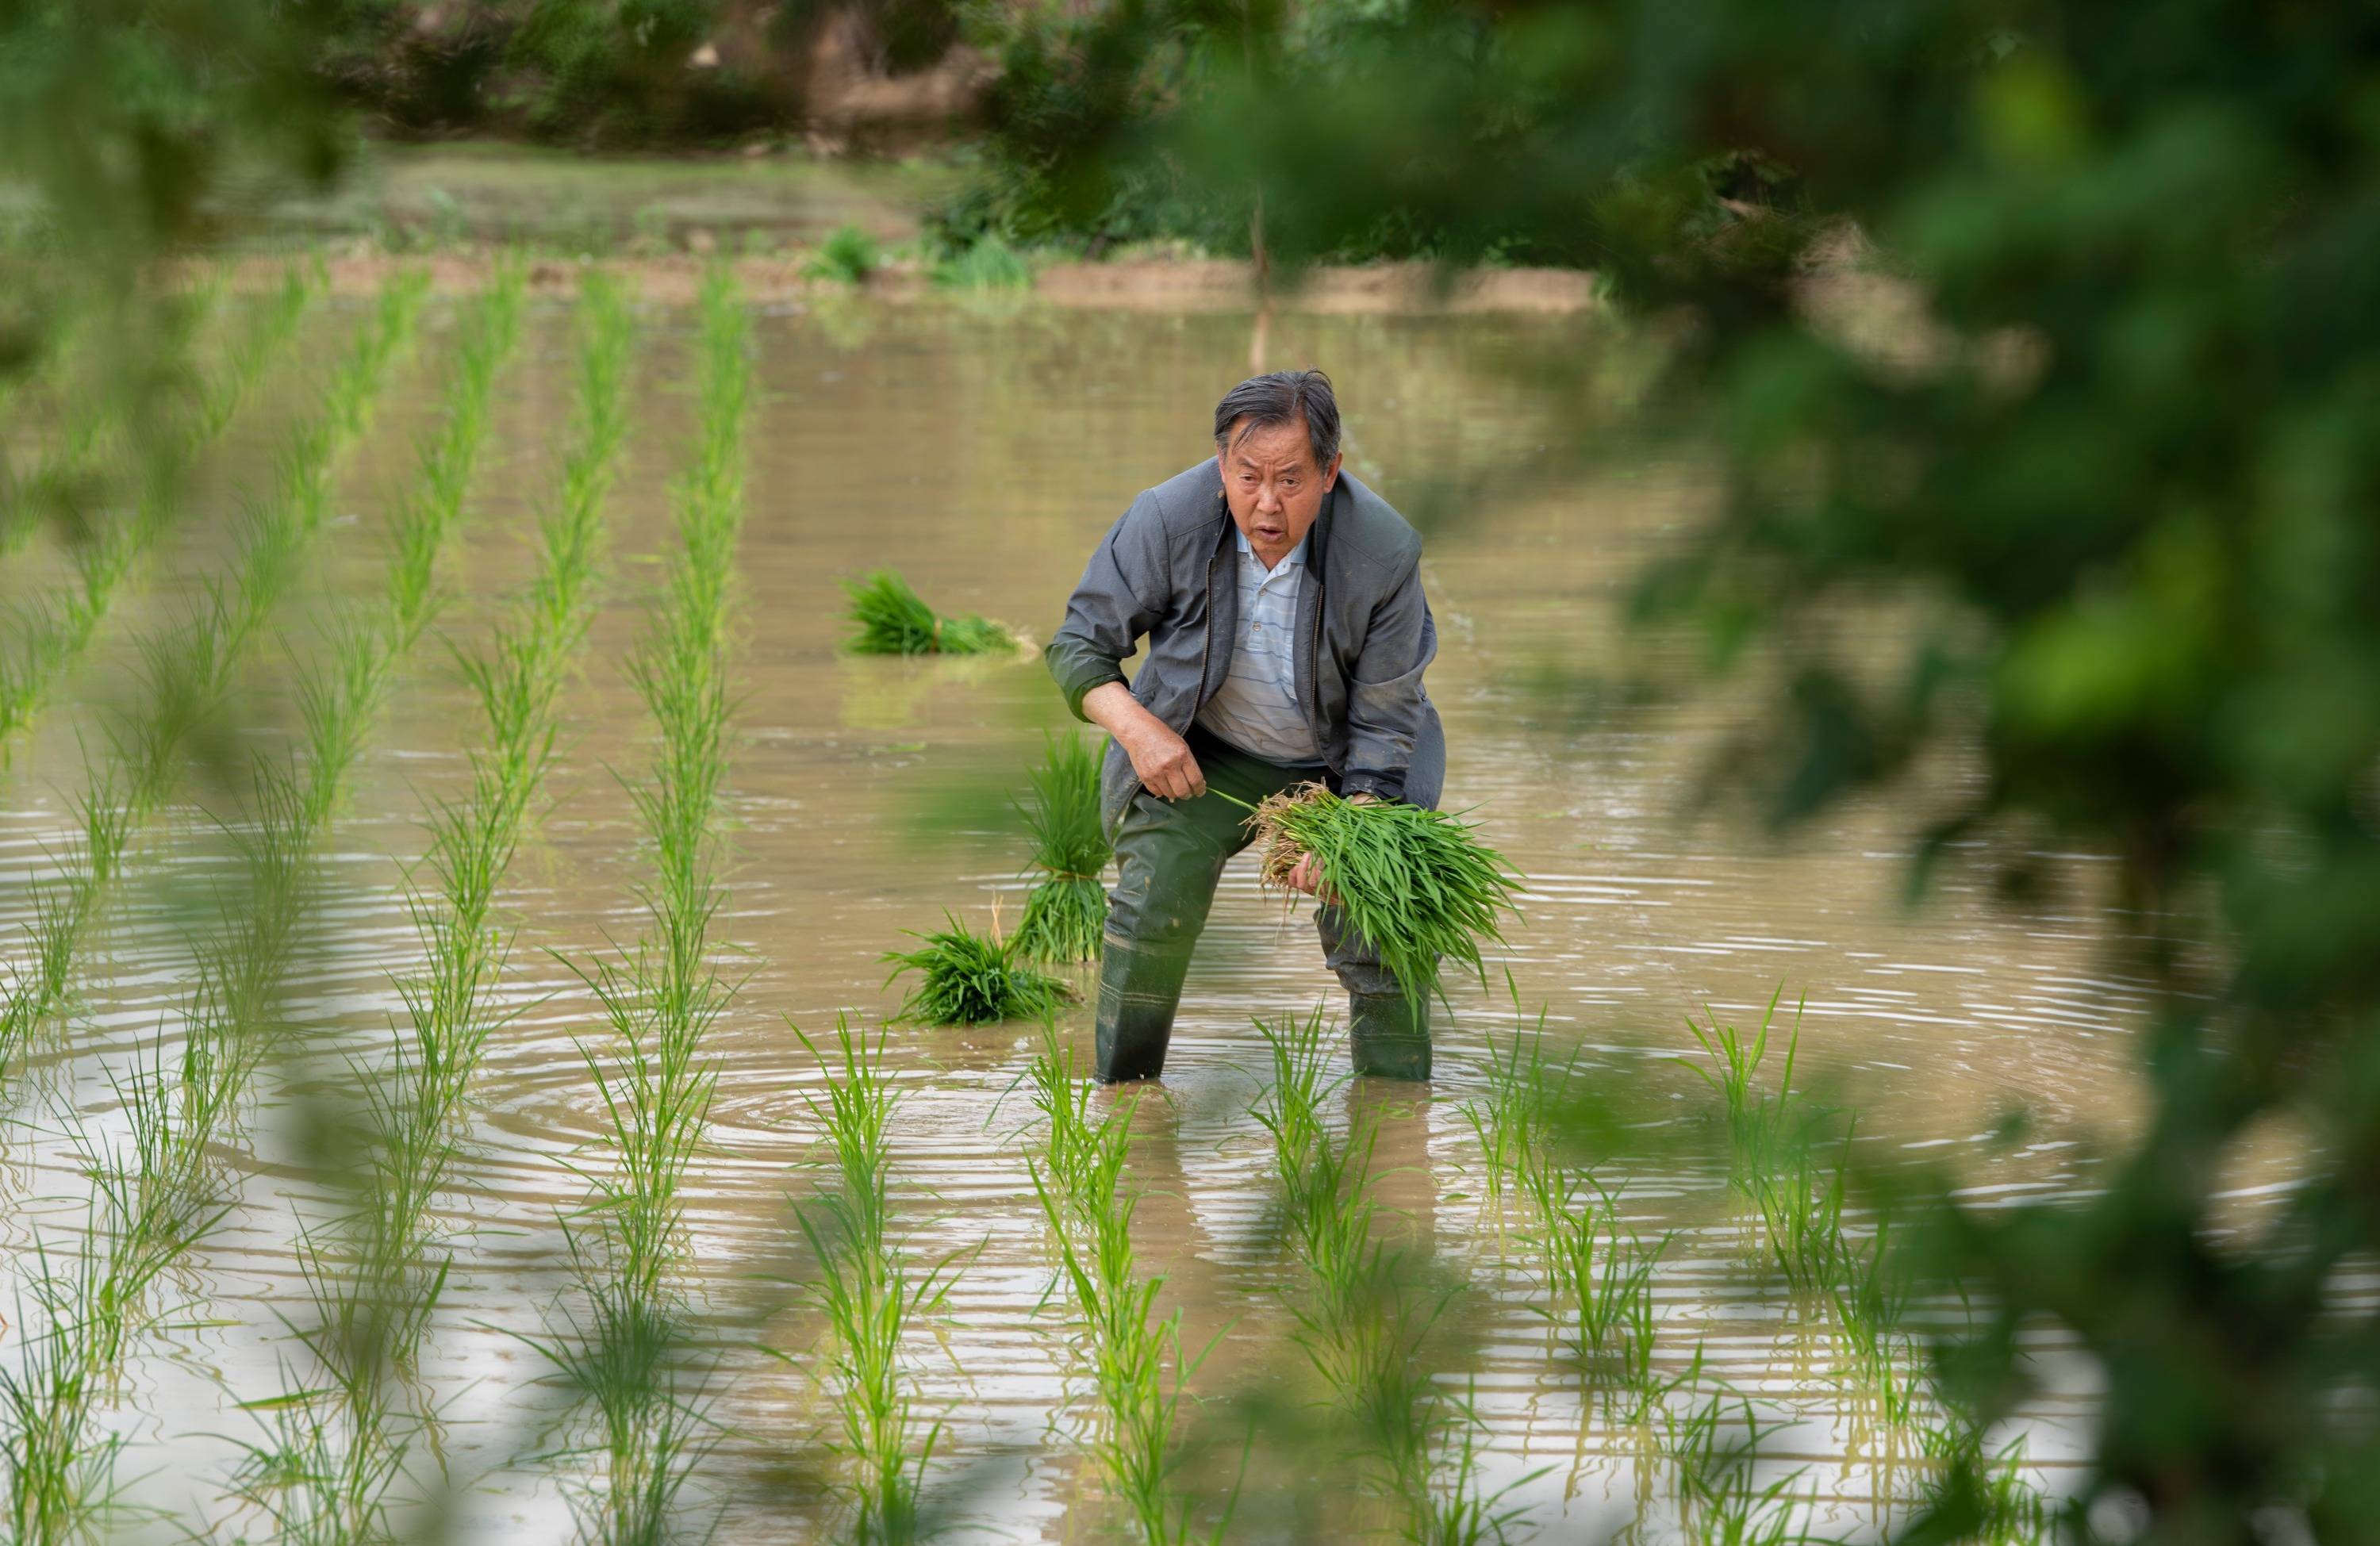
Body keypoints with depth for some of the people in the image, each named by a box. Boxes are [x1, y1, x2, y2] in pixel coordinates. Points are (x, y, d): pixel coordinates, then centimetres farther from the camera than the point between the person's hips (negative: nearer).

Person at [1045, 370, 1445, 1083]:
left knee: (1375, 934, -13)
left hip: (1342, 762, -1)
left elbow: (1385, 724, -17)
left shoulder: (1384, 552, -27)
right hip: (1203, 753, 1)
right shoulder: (1165, 522, -24)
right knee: (1154, 898, -19)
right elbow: (1079, 644, -11)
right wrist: (1136, 727, -28)